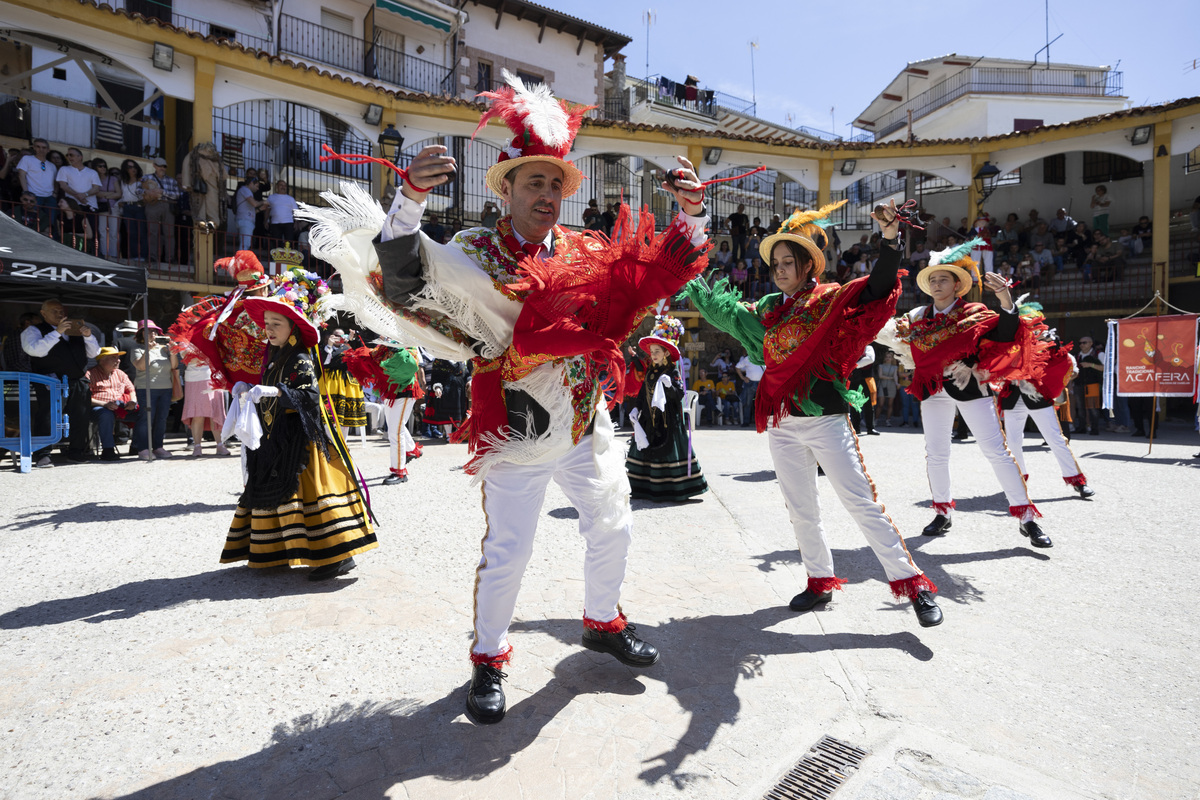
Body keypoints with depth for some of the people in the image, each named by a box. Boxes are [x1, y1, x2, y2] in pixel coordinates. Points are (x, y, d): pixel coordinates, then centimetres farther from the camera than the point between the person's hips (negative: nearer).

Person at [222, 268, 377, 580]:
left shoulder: (301, 359, -12)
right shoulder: (273, 355, 14)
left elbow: (310, 396, -22)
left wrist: (275, 392, -29)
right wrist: (247, 389, 6)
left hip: (300, 437, -9)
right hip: (275, 437, 9)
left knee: (307, 488, -10)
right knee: (276, 489, 14)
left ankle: (338, 555, -6)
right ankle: (275, 553, 27)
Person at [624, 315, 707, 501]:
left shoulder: (672, 371, -6)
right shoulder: (649, 370, 11)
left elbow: (679, 395, -13)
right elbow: (642, 392, 16)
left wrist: (669, 385, -29)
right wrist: (636, 409, 7)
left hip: (667, 419, -7)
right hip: (649, 417, 7)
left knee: (668, 450, -6)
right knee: (646, 449, 8)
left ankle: (674, 489, 1)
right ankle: (650, 488, 16)